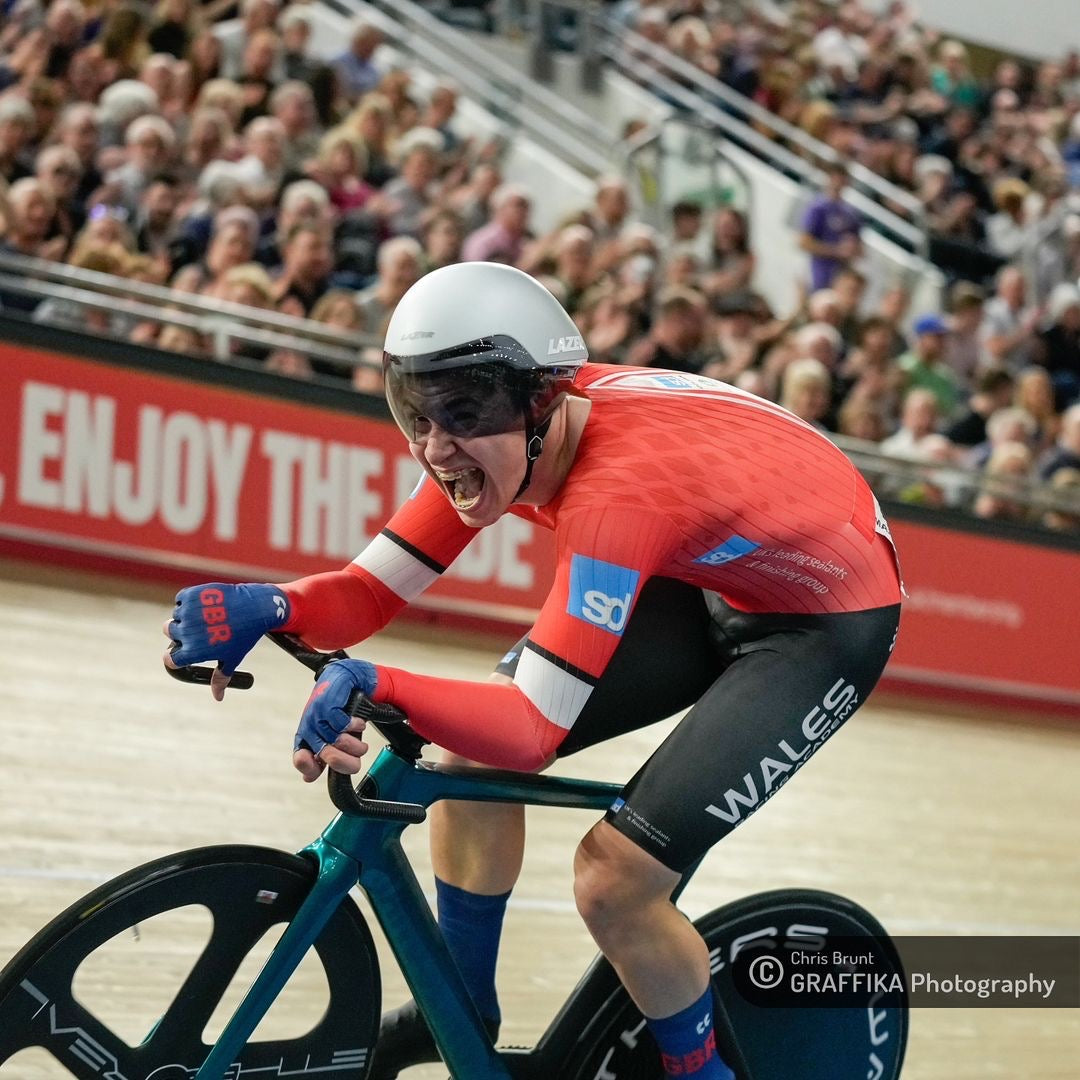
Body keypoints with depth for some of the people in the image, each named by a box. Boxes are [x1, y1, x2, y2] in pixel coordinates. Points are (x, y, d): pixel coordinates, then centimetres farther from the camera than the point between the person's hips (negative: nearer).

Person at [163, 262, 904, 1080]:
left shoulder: (616, 488, -38)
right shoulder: (503, 436, -15)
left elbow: (533, 732, -38)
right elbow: (368, 593, -12)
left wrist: (375, 685, -52)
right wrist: (268, 607, -33)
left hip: (829, 620, -8)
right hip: (708, 581, 8)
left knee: (614, 880, -18)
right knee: (474, 755, -3)